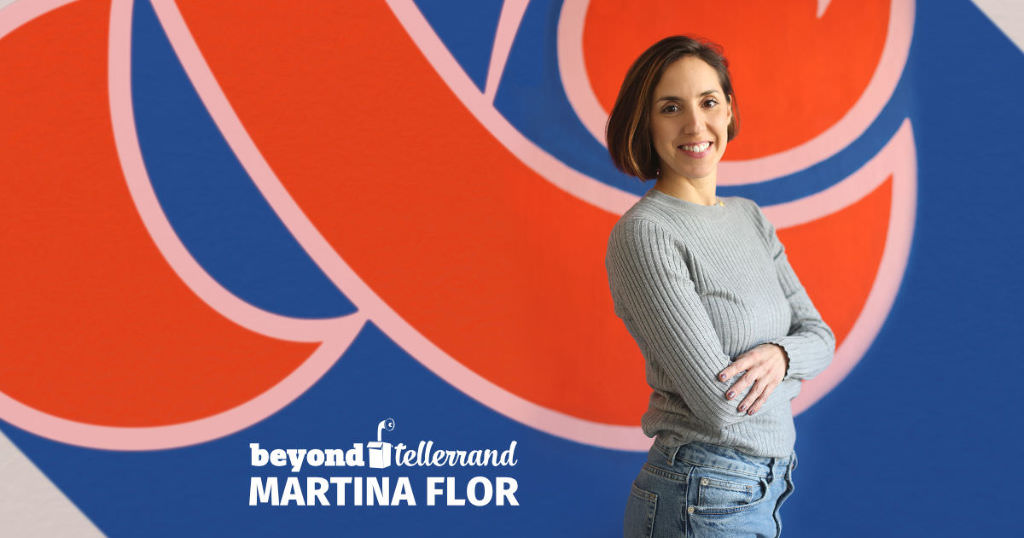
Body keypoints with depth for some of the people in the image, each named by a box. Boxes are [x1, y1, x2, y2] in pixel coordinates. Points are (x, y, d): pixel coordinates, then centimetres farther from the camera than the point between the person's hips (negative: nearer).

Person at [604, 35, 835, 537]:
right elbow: (721, 404, -21)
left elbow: (819, 336, 7)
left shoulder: (749, 217, 8)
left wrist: (777, 355, -15)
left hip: (763, 492, 7)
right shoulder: (643, 235, -17)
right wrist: (790, 372, -3)